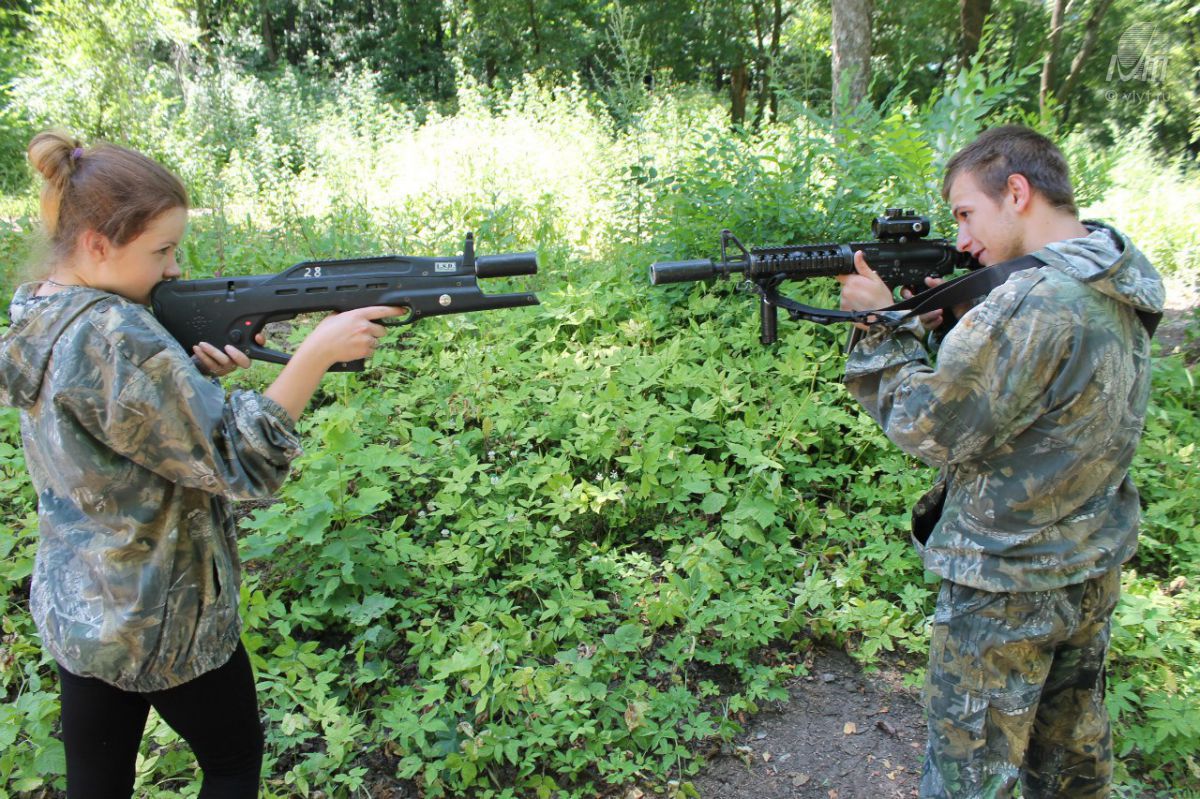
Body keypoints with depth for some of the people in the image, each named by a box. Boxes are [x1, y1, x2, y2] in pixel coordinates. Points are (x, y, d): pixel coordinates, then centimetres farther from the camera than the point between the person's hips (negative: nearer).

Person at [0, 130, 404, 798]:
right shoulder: (115, 338, -29)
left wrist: (193, 370, -8)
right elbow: (236, 463, -26)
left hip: (73, 609, 8)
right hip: (162, 620, -8)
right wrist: (318, 351, -26)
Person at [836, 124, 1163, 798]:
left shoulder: (1037, 304, -28)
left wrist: (885, 324, -12)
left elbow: (930, 428, -22)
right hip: (1096, 569, 9)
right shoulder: (1118, 284, 3)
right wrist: (950, 315, -3)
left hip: (1008, 587, -9)